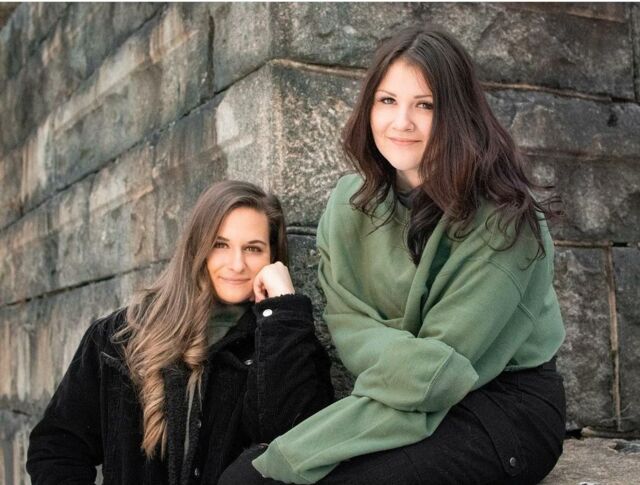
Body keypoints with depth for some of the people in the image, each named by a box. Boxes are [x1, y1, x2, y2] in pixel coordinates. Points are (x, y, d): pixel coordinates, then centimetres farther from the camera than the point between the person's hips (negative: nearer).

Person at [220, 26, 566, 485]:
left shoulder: (503, 216, -15)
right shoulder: (350, 204, 4)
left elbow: (443, 365, -18)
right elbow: (348, 325, -1)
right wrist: (404, 355, -26)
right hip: (401, 398, 5)